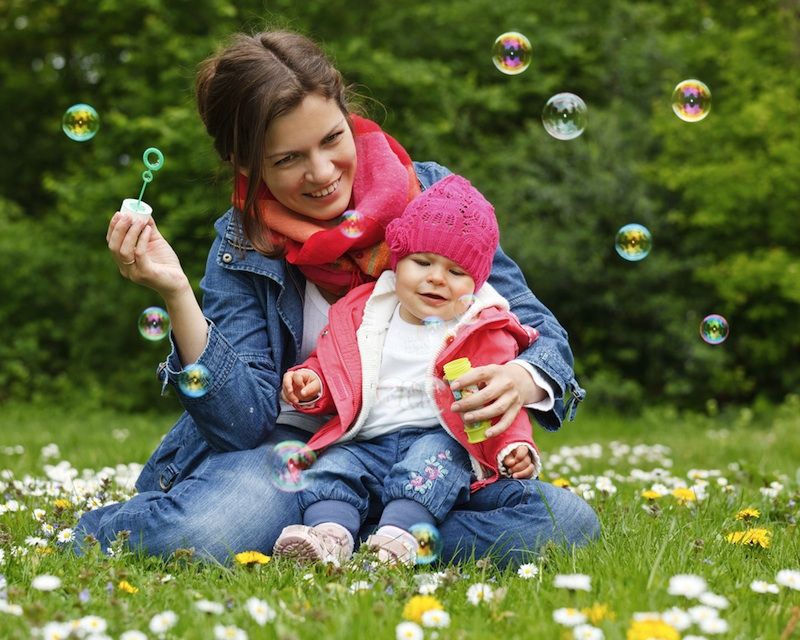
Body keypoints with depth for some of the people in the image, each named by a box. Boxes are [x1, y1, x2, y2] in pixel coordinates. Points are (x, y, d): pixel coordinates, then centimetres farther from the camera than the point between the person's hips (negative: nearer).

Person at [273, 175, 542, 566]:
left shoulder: (482, 333, 6)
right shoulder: (361, 314, 13)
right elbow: (332, 367, 21)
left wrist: (512, 446, -13)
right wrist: (311, 384, -3)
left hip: (438, 440, -3)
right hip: (363, 442, 3)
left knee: (432, 460, -34)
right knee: (330, 468, -22)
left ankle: (399, 536, -50)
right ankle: (330, 534, -45)